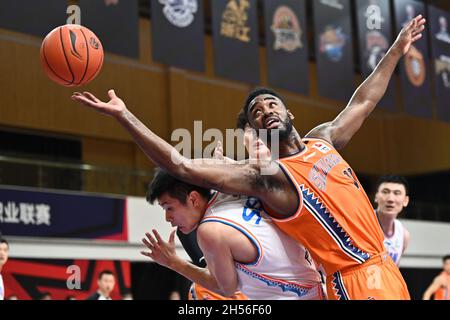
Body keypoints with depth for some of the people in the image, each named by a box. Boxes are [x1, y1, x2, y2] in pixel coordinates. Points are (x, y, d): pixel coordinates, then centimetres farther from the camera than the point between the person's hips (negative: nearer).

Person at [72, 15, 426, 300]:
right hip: (354, 280, -7)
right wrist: (124, 115, -20)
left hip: (386, 268, 7)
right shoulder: (265, 175, -9)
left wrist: (397, 51, 32)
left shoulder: (323, 139, 11)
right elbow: (182, 165, -17)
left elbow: (363, 102, 27)